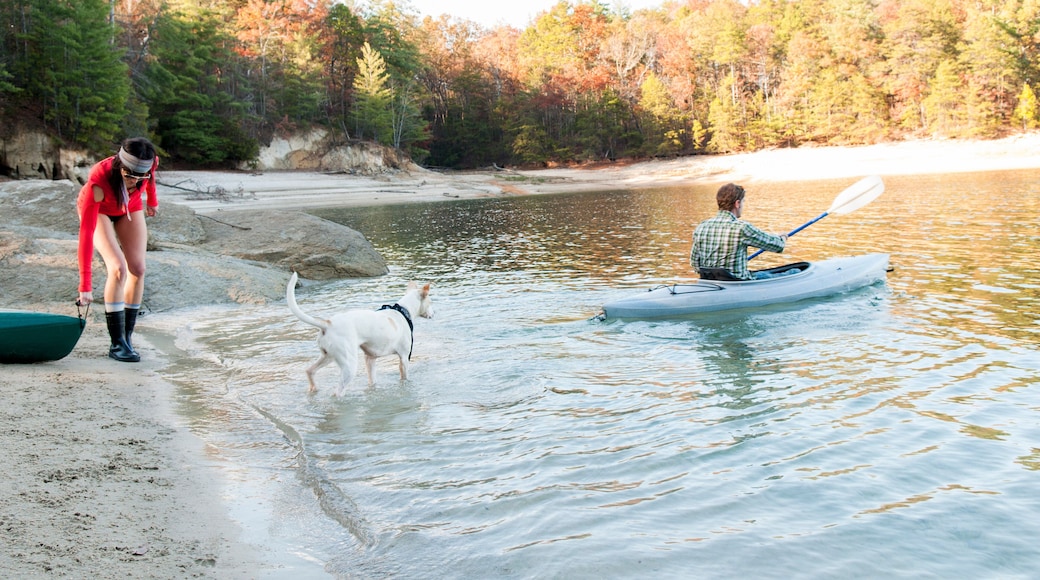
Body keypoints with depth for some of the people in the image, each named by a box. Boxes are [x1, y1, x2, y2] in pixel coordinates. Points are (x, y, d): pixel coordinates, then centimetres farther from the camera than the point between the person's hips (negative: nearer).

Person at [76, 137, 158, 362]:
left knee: (137, 268, -9)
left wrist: (152, 201, 14)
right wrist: (85, 285, -44)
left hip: (130, 208, 4)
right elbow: (86, 233, -42)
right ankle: (117, 344, -14)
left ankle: (127, 337, 1)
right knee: (118, 267, -21)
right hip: (98, 209, -4)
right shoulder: (98, 181, -43)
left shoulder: (150, 163, -32)